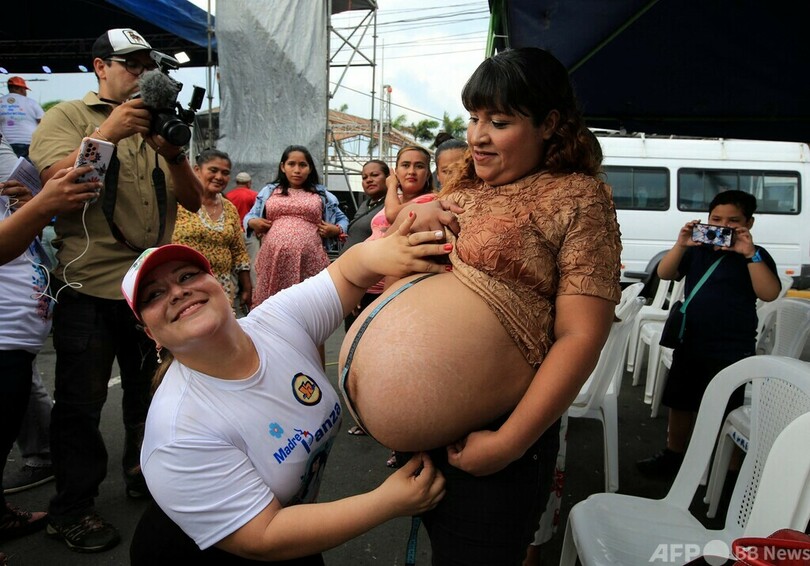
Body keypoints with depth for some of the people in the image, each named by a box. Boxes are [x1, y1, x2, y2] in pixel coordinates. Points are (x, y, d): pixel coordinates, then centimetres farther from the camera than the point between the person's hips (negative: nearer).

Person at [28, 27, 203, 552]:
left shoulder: (157, 125, 13)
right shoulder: (68, 117, 1)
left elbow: (193, 199, 4)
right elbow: (54, 180, -15)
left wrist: (173, 151, -14)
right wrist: (109, 132, -21)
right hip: (89, 287, -4)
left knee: (152, 391, 16)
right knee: (81, 401, 5)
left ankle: (145, 475, 35)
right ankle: (73, 508, 21)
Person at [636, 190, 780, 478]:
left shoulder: (754, 256, -3)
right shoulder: (697, 250, 6)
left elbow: (769, 293, -16)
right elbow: (664, 273, -4)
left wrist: (750, 254, -24)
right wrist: (681, 245, -18)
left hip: (732, 351, -4)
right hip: (690, 344, 5)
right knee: (679, 404, 16)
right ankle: (673, 456, 34)